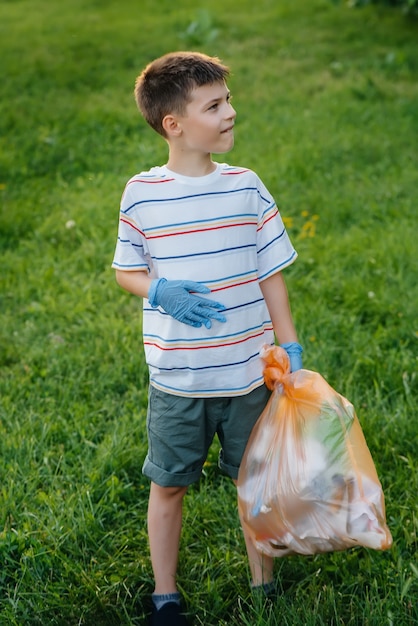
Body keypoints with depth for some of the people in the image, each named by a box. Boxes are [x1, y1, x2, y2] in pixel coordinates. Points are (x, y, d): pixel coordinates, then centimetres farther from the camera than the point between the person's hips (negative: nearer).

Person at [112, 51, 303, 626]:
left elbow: (271, 275, 3)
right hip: (175, 378, -1)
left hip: (248, 373, 1)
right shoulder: (141, 194, -7)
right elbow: (126, 271, 4)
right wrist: (162, 291, -16)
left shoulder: (247, 187, -3)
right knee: (168, 484, 11)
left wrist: (291, 349, 0)